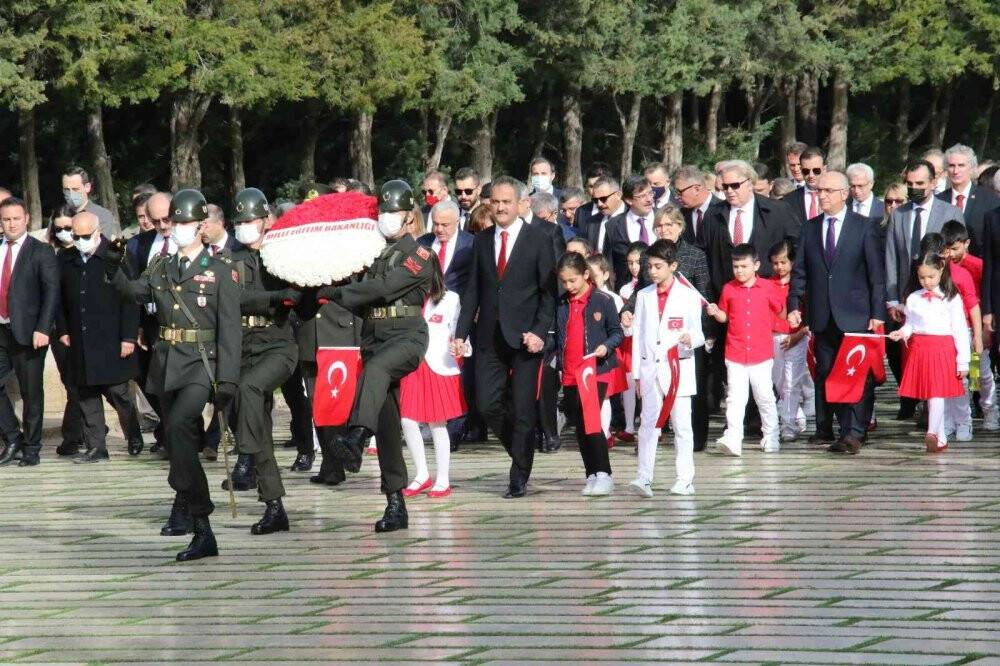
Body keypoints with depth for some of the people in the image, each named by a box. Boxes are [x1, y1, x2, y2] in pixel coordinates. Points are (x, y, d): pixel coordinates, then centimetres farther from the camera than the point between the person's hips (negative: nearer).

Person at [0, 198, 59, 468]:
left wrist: (42, 329, -18)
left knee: (31, 393, 2)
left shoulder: (40, 252, -3)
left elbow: (52, 292, -8)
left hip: (27, 334, -4)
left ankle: (31, 448, 11)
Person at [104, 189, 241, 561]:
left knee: (178, 426, -28)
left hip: (201, 365, -6)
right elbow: (135, 291, 1)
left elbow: (230, 330, -7)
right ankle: (202, 534, 21)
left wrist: (227, 380, -15)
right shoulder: (161, 269, 14)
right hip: (166, 366, 6)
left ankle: (186, 508, -23)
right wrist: (114, 269, -18)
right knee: (180, 446, 10)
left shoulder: (221, 272, -3)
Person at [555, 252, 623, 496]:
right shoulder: (561, 304, 10)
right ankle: (591, 475, 15)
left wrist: (607, 346, -17)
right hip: (570, 374, 6)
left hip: (596, 372, -6)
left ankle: (603, 474, -11)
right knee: (579, 426, 8)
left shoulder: (603, 301, -4)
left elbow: (617, 332, 1)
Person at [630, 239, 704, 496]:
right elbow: (638, 334, 11)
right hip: (650, 368, 3)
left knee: (681, 424, 1)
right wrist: (637, 373, 8)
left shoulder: (688, 296, 0)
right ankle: (644, 478, -12)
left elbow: (698, 334, 0)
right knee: (648, 423, -5)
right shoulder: (644, 296, 11)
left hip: (678, 368, -2)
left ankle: (685, 480, 7)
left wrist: (691, 338, -25)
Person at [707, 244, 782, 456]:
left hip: (761, 354, -1)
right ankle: (733, 439, -11)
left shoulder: (767, 288, 0)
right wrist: (715, 313, -5)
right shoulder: (728, 289, 3)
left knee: (765, 396, 6)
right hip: (735, 354, 1)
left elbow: (780, 310, 13)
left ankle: (771, 437, 20)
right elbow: (724, 317, 13)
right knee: (735, 398, -5)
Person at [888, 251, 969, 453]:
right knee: (928, 396, 7)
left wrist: (963, 361, -3)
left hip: (944, 349, -4)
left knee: (937, 393, -13)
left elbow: (960, 330, 0)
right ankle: (941, 440, 14)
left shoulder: (951, 299, 1)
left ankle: (932, 434, -26)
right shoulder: (913, 299, 9)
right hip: (920, 349, 4)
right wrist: (902, 333, -9)